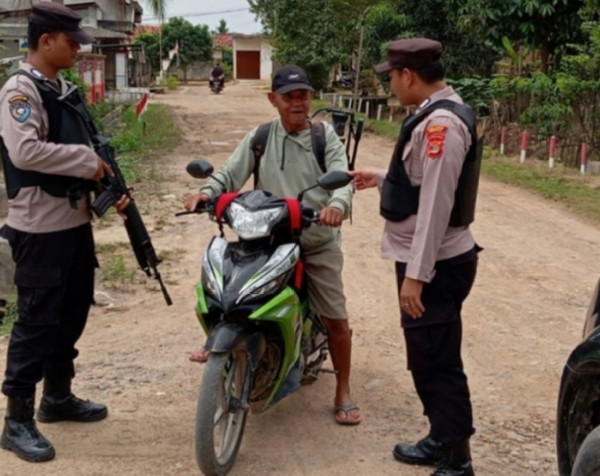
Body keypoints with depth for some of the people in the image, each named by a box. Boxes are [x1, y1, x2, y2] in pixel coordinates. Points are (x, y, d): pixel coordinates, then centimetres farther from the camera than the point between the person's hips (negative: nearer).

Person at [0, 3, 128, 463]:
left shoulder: (63, 89, 14)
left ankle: (58, 396, 33)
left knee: (72, 313, 17)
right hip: (40, 229, -9)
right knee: (37, 320, -3)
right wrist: (87, 160, -20)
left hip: (75, 221, 9)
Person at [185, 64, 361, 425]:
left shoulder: (326, 137, -1)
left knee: (336, 320, 0)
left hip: (319, 243, -2)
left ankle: (344, 392, 17)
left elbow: (342, 176, -16)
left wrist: (337, 204, -39)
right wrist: (207, 192, -26)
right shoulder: (259, 138, 4)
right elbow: (231, 173, -5)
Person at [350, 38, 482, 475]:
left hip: (435, 264, -11)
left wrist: (415, 274, -24)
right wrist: (381, 178, 32)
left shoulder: (441, 122, -21)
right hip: (430, 259, 11)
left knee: (438, 363, -3)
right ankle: (441, 441, 33)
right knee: (426, 358, 19)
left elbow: (436, 203, -25)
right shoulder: (439, 114, 12)